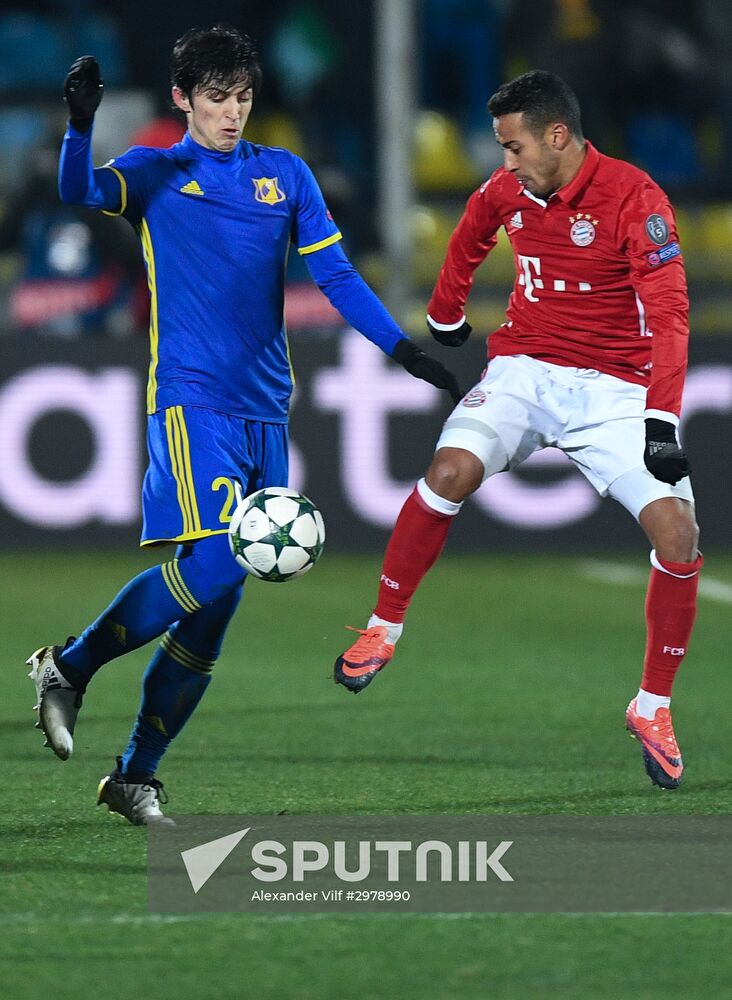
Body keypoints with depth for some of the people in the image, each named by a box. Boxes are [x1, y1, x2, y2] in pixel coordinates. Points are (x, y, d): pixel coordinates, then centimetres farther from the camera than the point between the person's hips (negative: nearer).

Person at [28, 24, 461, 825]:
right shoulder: (154, 174, 3)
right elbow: (79, 194, -16)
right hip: (191, 404, -4)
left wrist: (402, 348, 1)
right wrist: (79, 127, -35)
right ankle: (68, 669, -4)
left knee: (216, 606, 2)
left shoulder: (285, 177, 13)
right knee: (211, 563, -23)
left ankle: (135, 777, 10)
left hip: (265, 413, 4)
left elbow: (334, 275, 12)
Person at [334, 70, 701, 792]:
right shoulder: (507, 192, 0)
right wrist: (444, 318, 35)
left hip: (613, 390, -3)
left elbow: (668, 314, -23)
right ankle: (383, 630, -7)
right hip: (522, 372, 3)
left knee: (676, 531, -19)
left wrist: (661, 421, -32)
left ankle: (653, 707, 0)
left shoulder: (635, 199, -16)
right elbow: (468, 242, 25)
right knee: (451, 471, -26)